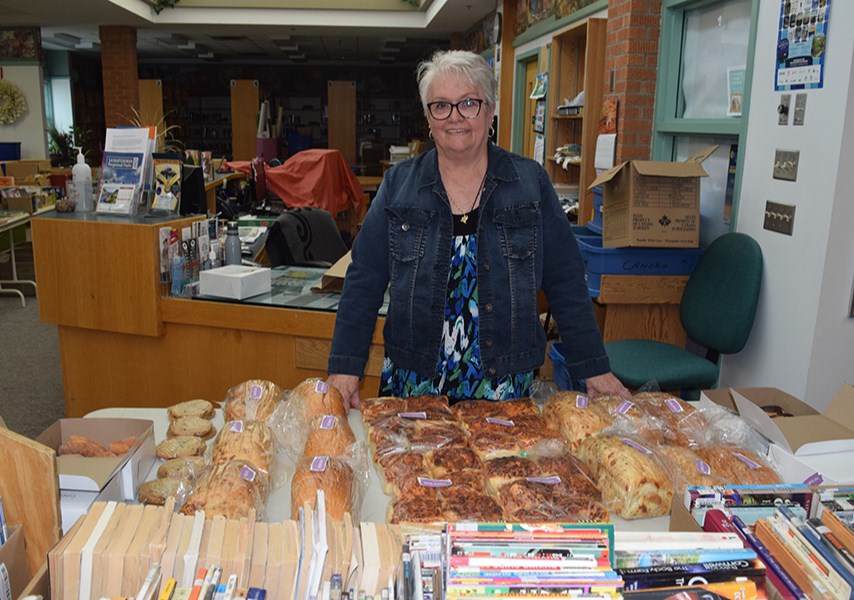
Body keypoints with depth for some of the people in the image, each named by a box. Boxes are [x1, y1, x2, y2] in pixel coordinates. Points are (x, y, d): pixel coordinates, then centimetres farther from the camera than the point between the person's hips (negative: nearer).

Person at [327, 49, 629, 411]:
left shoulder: (531, 183, -1)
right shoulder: (398, 185, 0)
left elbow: (566, 283, 1)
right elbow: (364, 283, -1)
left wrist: (594, 370, 0)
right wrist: (345, 369, -8)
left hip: (504, 385, 0)